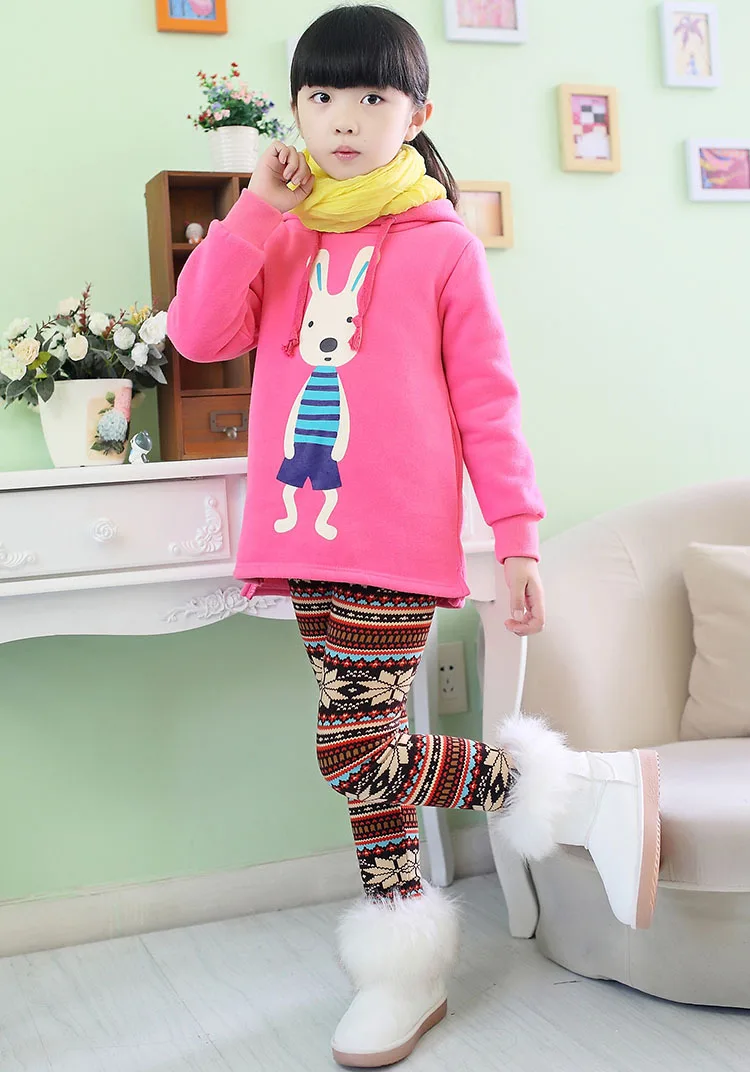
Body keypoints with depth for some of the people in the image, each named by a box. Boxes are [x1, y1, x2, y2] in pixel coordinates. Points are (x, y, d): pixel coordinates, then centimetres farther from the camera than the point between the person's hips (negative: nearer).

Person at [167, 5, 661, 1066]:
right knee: (367, 755, 10)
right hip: (306, 539, 5)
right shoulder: (279, 241, 14)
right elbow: (198, 334, 0)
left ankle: (579, 789, 5)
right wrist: (258, 212, -5)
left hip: (396, 540, -5)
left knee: (356, 757, -12)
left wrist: (517, 537, -5)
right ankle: (406, 969, 24)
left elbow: (486, 399, -1)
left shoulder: (442, 246, 1)